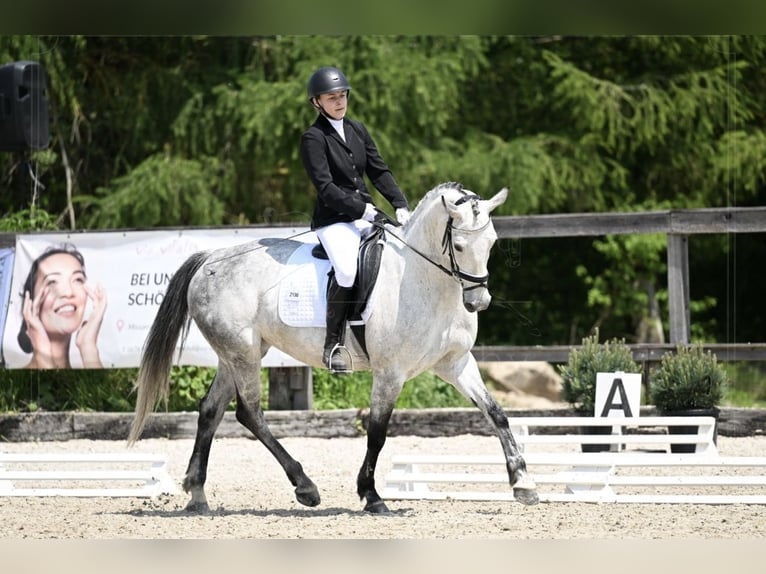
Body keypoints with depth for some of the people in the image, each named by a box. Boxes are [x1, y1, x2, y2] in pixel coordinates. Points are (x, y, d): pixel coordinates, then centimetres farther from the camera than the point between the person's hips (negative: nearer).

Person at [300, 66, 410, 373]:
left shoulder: (357, 130, 15)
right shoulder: (313, 138, -6)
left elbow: (379, 171, 12)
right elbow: (325, 187, -14)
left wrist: (400, 204, -2)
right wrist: (360, 208, -22)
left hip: (366, 215, 7)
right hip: (333, 219, -7)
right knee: (347, 269, -34)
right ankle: (333, 344, -23)